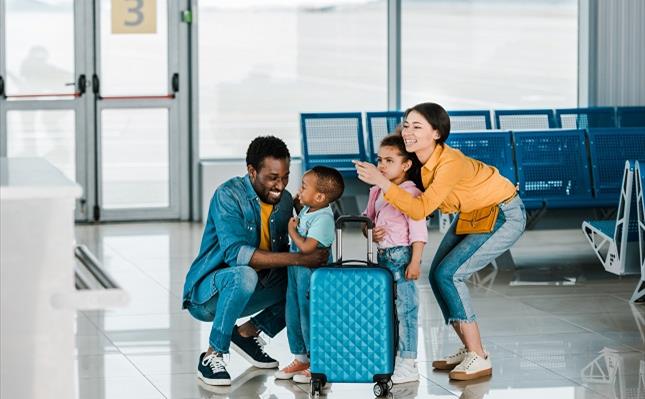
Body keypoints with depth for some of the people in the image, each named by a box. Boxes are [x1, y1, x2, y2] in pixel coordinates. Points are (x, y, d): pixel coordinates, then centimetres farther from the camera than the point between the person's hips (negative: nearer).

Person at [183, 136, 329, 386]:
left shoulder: (285, 200, 1)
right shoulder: (229, 195, -21)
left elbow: (282, 252, 7)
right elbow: (235, 253, -33)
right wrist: (298, 259, -37)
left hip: (247, 294, 7)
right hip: (206, 293, -7)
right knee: (244, 275, -38)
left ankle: (247, 333, 10)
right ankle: (212, 357, -22)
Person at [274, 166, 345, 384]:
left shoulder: (323, 218, -22)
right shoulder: (306, 210, 5)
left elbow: (306, 247, -27)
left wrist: (292, 230, -14)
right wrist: (296, 203, 12)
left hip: (311, 272, -9)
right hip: (295, 270, 9)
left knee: (309, 317, -1)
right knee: (293, 315, 15)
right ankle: (300, 359, 27)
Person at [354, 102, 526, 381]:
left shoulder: (450, 163, -33)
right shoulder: (420, 159, -9)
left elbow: (420, 209, -38)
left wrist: (381, 182, -42)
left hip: (504, 217, -9)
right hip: (471, 216, 9)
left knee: (449, 274, -17)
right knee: (437, 275, 3)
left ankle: (479, 359, -10)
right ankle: (470, 350, 17)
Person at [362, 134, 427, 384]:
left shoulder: (410, 193, -12)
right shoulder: (377, 192, 12)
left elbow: (418, 230, -15)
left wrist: (415, 261, -19)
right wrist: (370, 232, -2)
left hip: (402, 254, -8)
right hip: (383, 256, 9)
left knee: (405, 309, -5)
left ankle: (408, 364, -2)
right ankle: (391, 357, 24)